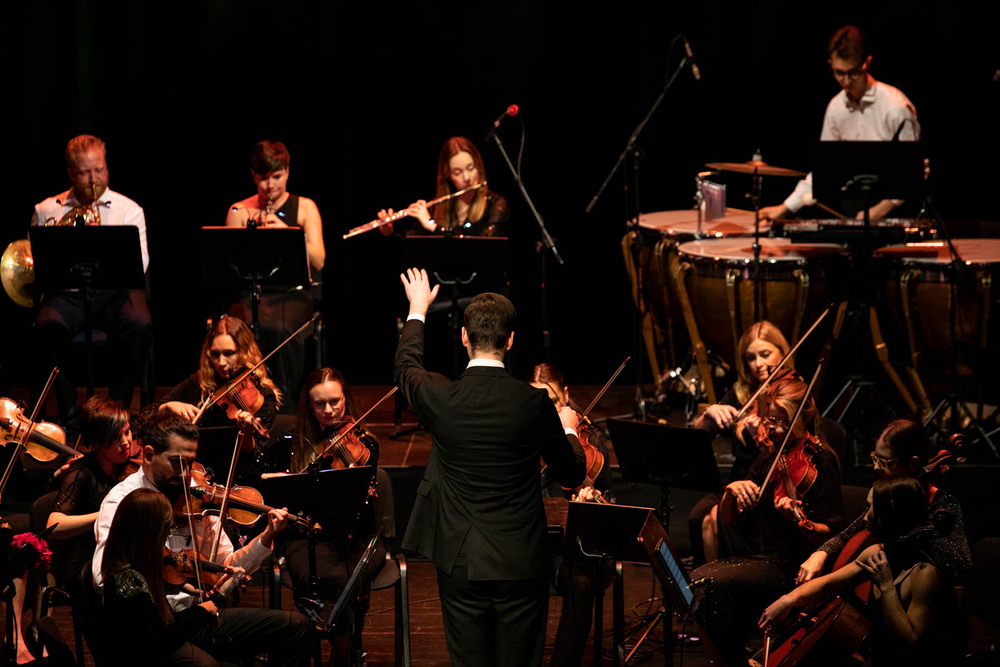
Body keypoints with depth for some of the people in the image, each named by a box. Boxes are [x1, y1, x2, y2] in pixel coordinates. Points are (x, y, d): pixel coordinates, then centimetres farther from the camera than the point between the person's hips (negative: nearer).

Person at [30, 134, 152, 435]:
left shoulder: (128, 210, 9)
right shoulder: (47, 211, 14)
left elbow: (139, 264, -3)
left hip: (115, 293, 0)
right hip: (67, 294, 1)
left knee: (139, 326, -33)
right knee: (47, 327, -33)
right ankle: (70, 414, -19)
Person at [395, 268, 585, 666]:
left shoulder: (439, 397, -9)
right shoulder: (534, 403, -13)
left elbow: (406, 367, 17)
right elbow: (571, 475, 1)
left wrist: (417, 311, 35)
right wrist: (568, 429, 22)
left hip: (460, 563, 1)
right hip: (521, 564, -1)